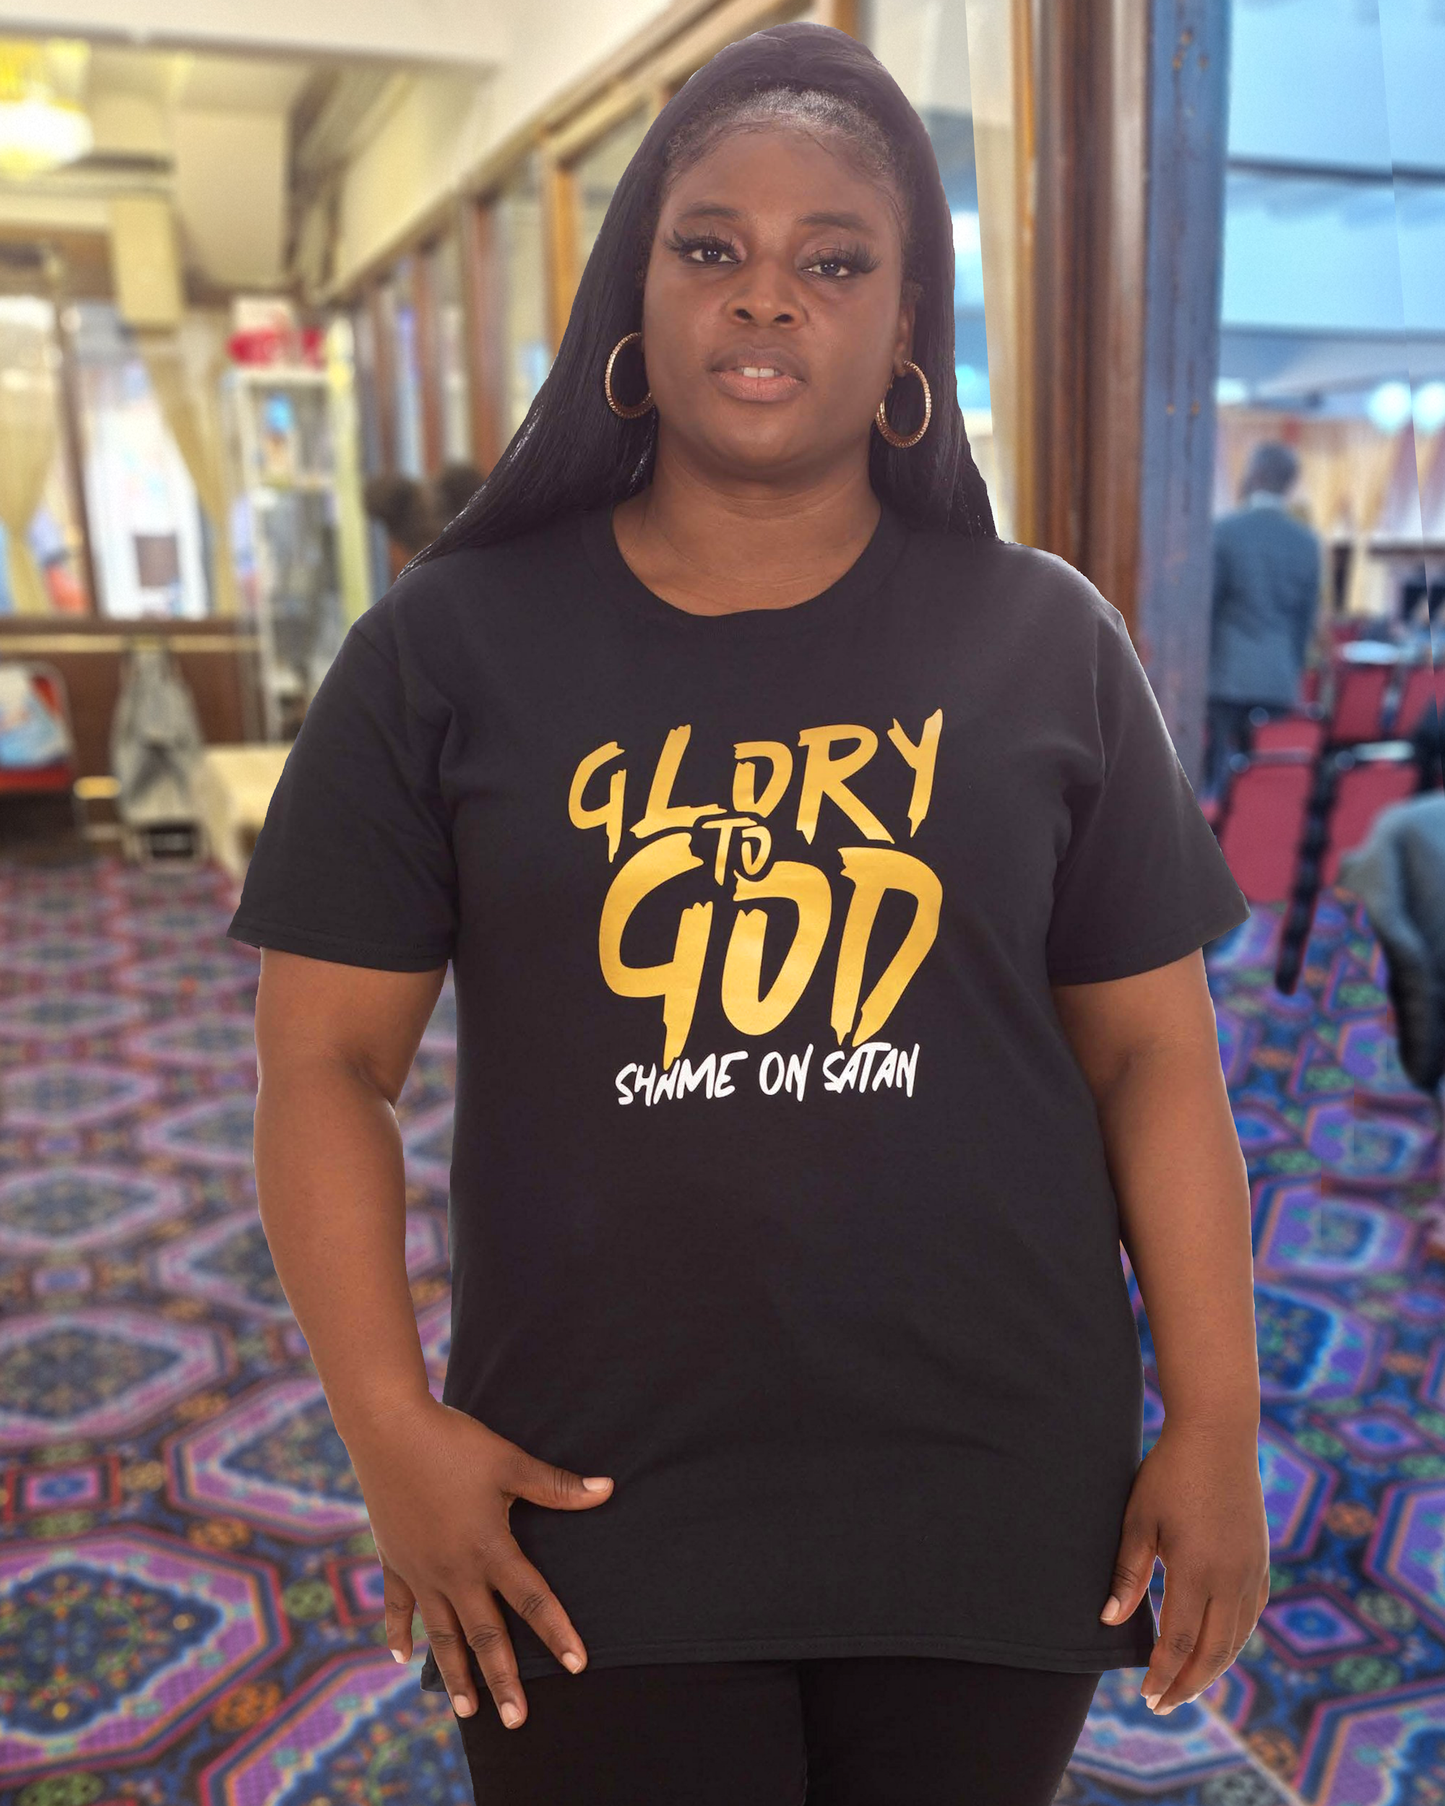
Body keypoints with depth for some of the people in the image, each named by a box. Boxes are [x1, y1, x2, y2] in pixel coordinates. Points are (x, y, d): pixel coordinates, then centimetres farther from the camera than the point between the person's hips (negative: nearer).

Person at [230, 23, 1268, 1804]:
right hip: (591, 1518, -1)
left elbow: (1153, 1056, 1)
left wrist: (1216, 1420, -2)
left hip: (992, 1510, 2)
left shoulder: (1045, 643, -1)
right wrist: (391, 1424, -9)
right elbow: (327, 1062, -3)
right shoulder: (451, 649, -4)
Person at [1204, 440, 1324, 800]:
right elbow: (1306, 617, 11)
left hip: (1227, 677, -4)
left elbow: (1204, 607, -5)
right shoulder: (1306, 541, 7)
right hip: (1281, 681, 4)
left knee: (1218, 774, -1)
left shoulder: (1223, 530, -6)